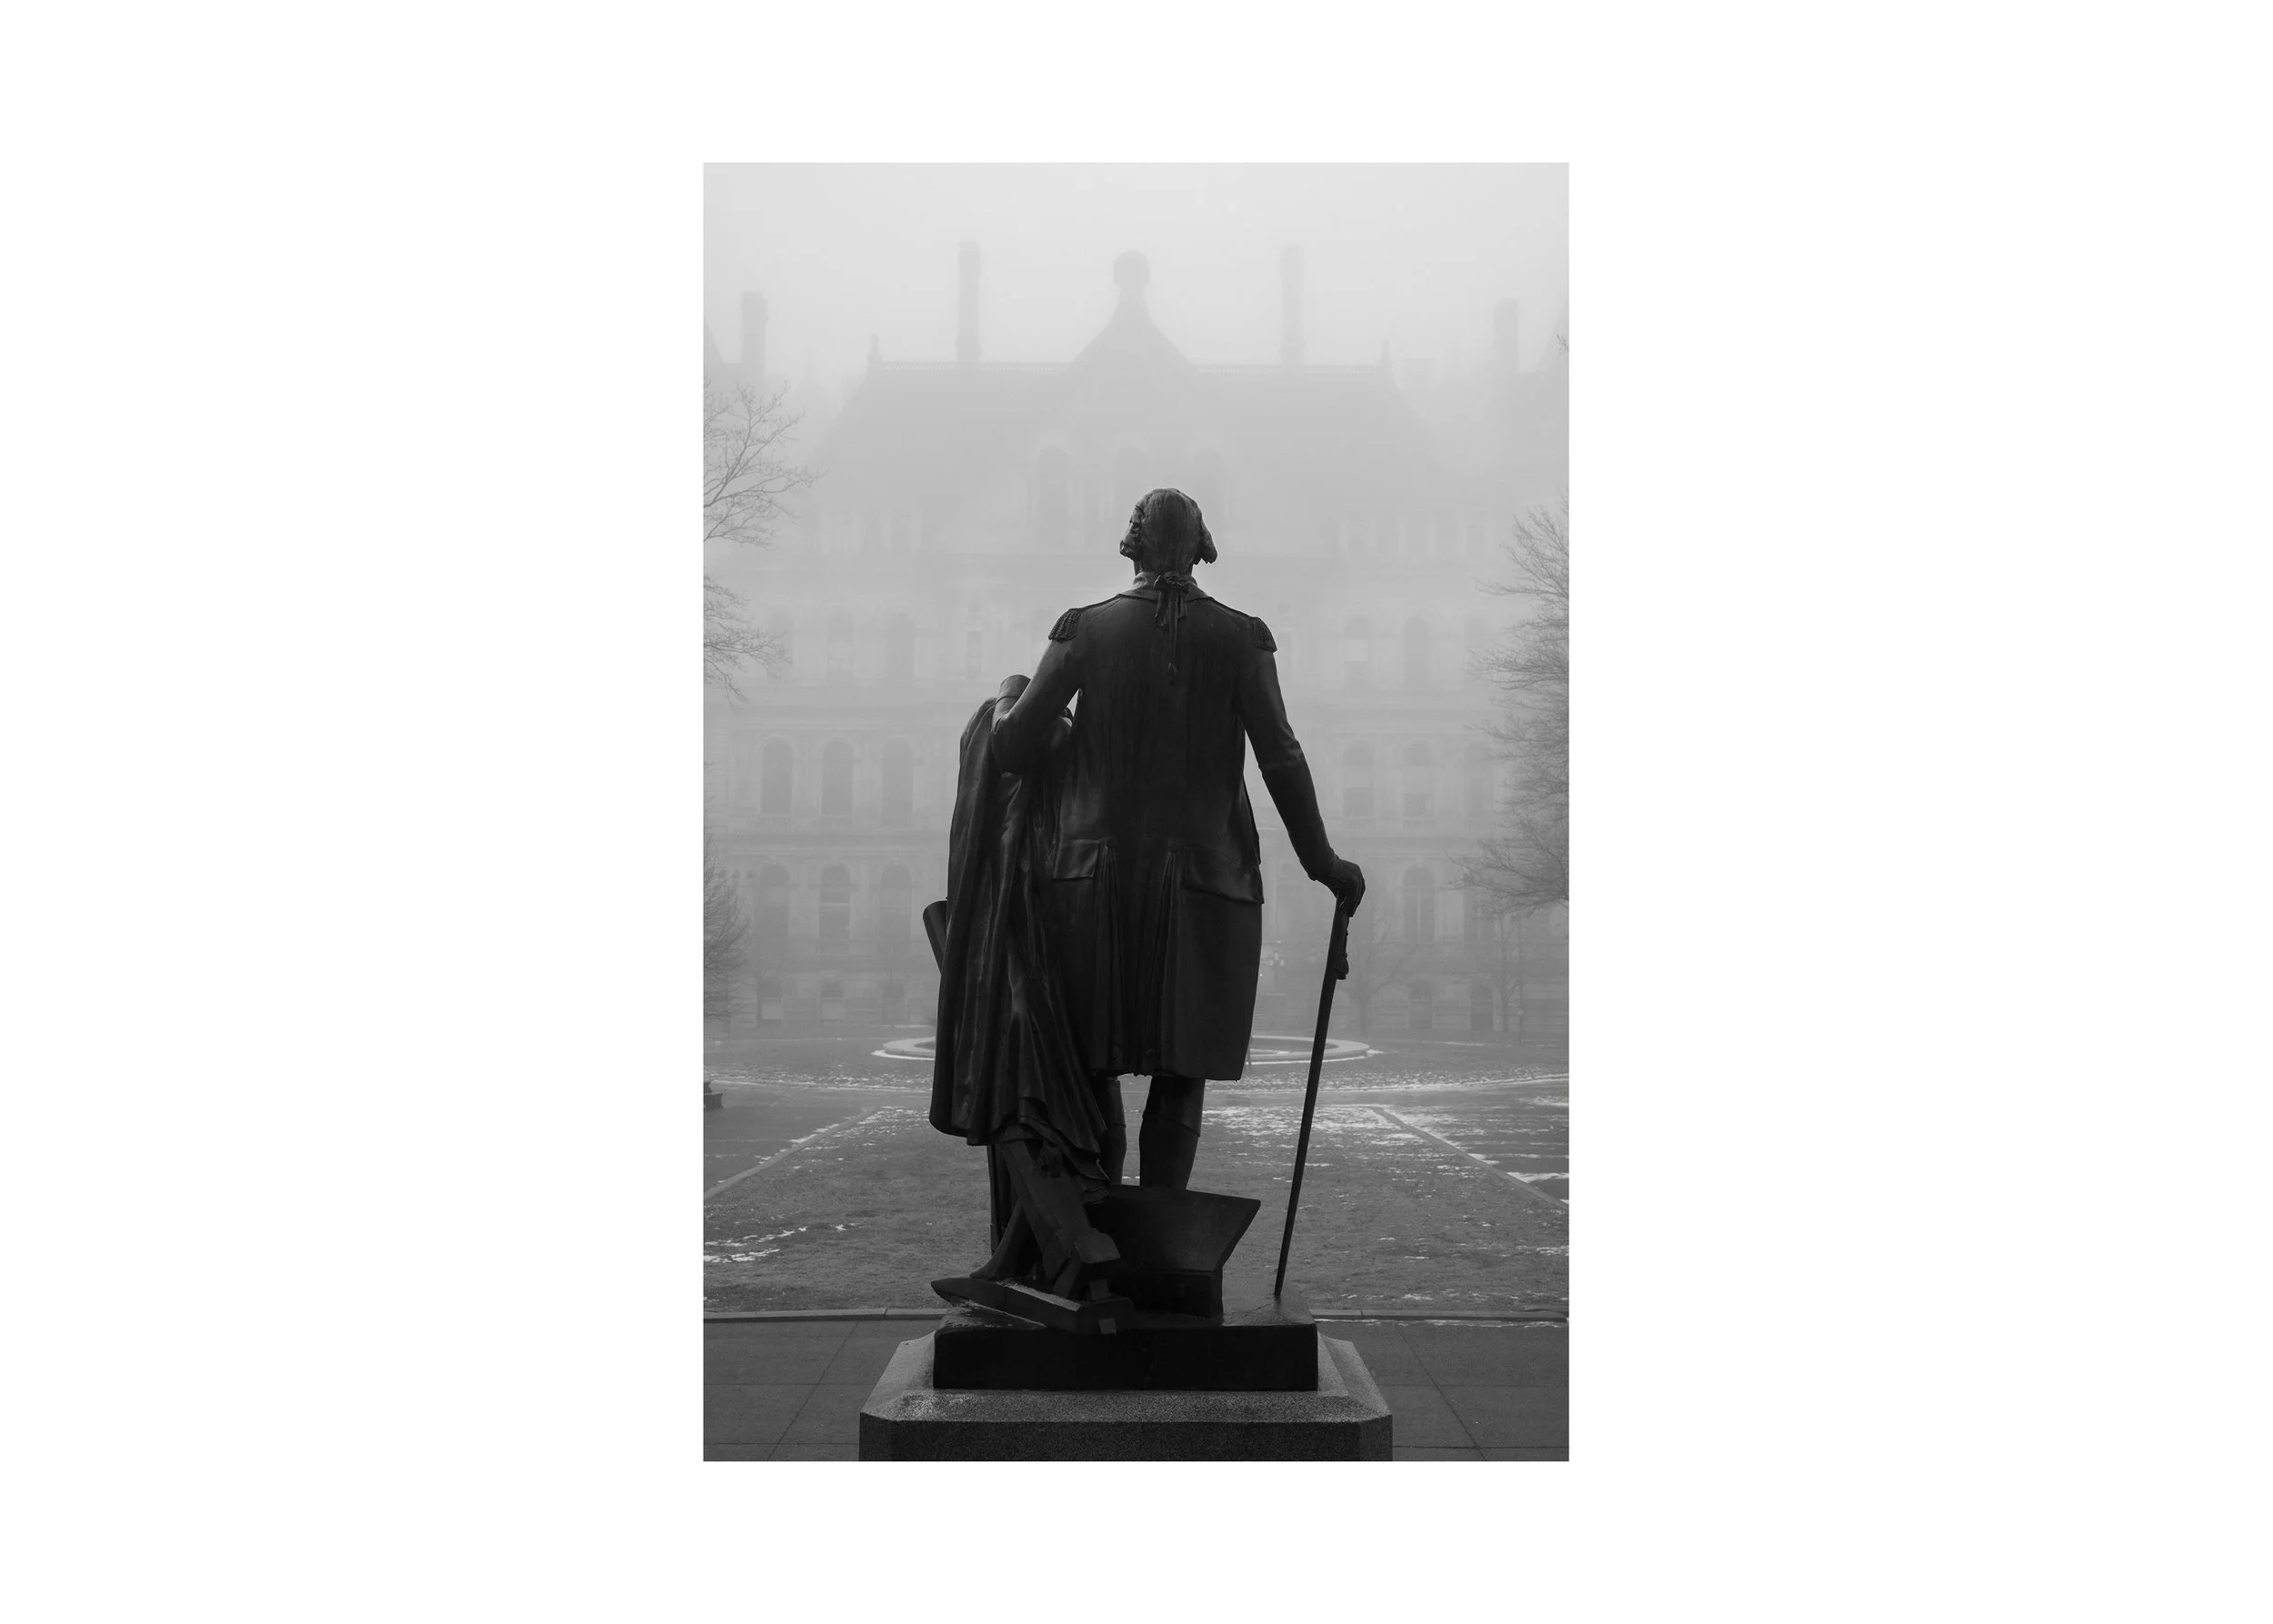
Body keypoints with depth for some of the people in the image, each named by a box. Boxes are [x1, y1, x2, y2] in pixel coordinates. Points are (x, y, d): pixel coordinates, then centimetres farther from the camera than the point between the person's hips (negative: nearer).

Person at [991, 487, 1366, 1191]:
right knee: (1180, 1079, 4)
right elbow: (1282, 760, -4)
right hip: (1205, 881, -1)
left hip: (1099, 875, 1)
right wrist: (1323, 863, 6)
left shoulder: (1085, 628, 1)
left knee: (1095, 1070, 10)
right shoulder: (1239, 637, 0)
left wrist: (1010, 696, 19)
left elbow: (1014, 749, -3)